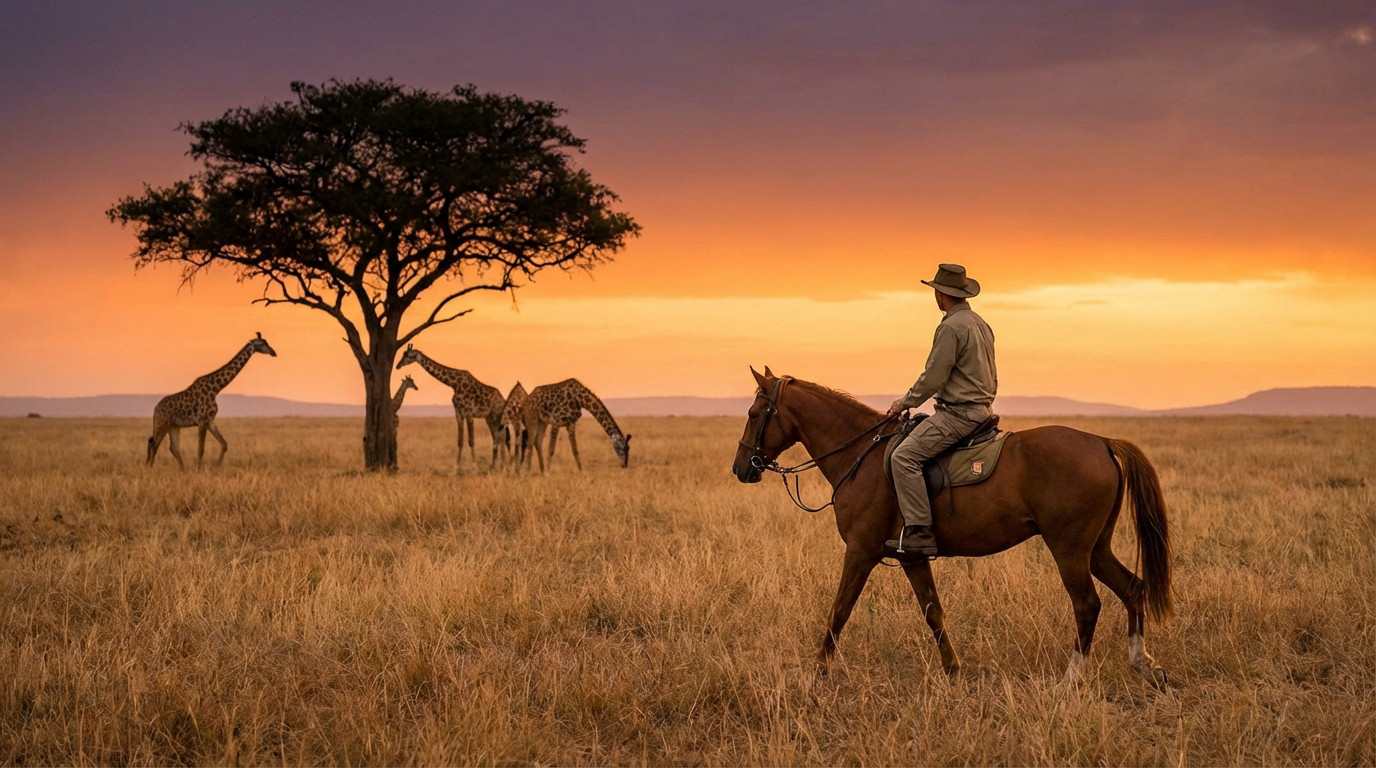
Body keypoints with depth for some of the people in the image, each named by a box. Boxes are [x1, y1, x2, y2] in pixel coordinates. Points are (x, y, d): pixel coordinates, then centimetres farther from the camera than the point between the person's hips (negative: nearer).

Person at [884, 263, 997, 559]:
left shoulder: (951, 327, -15)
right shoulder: (981, 324, 17)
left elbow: (933, 378, -16)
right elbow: (991, 380, 23)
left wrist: (905, 402, -3)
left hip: (957, 413, -11)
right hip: (982, 410, 11)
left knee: (904, 456, -20)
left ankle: (919, 532, -27)